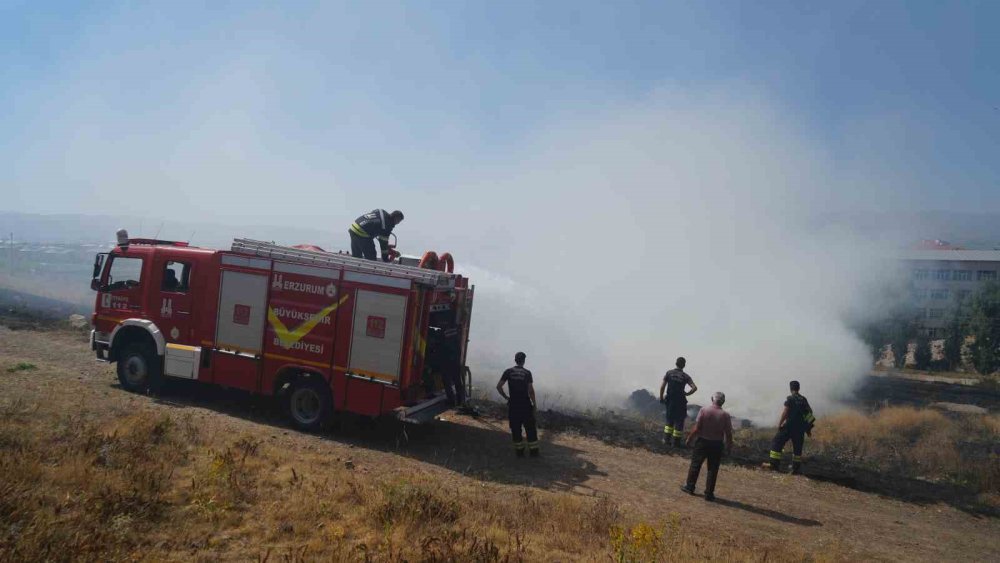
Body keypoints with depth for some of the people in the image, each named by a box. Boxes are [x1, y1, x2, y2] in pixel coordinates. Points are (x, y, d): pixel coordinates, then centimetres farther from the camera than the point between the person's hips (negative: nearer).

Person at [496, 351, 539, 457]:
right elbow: (531, 390, -10)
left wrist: (505, 397, 6)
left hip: (513, 404, 1)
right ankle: (533, 451, 13)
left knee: (515, 429, 10)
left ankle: (519, 451, 16)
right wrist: (534, 403, 0)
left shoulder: (508, 372, -1)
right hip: (525, 404, -1)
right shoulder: (527, 373, -5)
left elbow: (499, 386, -5)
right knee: (530, 429, 9)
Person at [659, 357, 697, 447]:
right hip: (680, 402, -2)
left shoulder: (669, 373, -1)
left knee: (669, 420, 18)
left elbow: (662, 386, -5)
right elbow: (694, 388, -15)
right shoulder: (685, 376, -5)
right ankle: (677, 441, 13)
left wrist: (661, 398, 4)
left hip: (670, 401, 3)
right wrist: (686, 394, -1)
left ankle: (666, 439, 14)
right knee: (679, 421, 8)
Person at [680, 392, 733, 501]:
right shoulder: (725, 415, -9)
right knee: (712, 469, 8)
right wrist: (729, 446, 9)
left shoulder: (704, 410, -11)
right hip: (717, 444, 0)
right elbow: (728, 434, -6)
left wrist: (689, 438, 2)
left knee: (695, 465, 13)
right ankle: (709, 493, 12)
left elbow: (696, 428, -11)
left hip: (702, 442, 0)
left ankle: (690, 487, 23)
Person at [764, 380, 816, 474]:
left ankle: (774, 464, -4)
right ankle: (796, 469, 15)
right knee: (797, 448, 13)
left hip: (789, 426, -6)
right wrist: (808, 429, 20)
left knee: (776, 443, 1)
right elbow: (810, 411, 13)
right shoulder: (804, 400, 9)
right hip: (800, 428, 6)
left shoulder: (790, 399, -10)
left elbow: (785, 412, -16)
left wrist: (780, 424, -7)